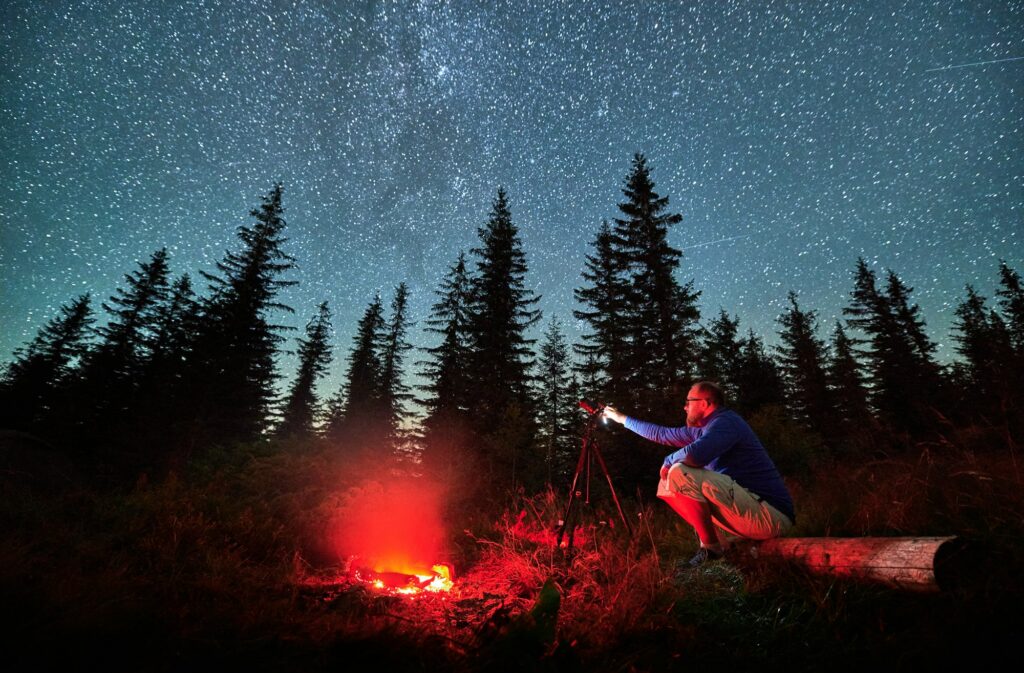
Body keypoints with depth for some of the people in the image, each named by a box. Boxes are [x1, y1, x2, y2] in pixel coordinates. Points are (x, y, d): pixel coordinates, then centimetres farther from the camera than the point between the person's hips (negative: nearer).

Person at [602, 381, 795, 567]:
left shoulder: (727, 421, -16)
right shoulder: (703, 429, 12)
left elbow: (693, 455, -34)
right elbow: (662, 434, 23)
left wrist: (668, 461, -11)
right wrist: (622, 418, 31)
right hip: (748, 512, 9)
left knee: (681, 474, -25)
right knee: (667, 484, 8)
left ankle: (711, 547, -8)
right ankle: (711, 544, 6)